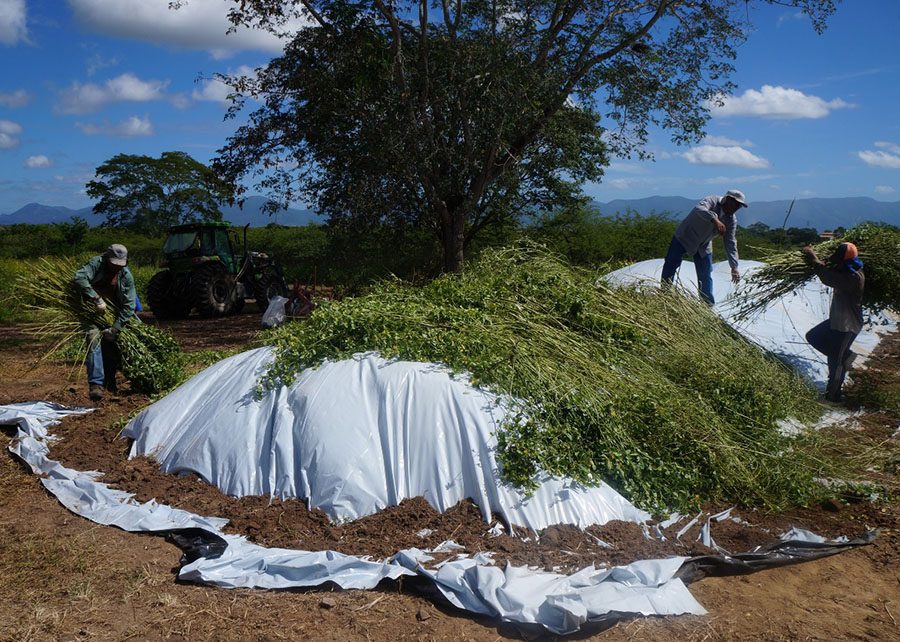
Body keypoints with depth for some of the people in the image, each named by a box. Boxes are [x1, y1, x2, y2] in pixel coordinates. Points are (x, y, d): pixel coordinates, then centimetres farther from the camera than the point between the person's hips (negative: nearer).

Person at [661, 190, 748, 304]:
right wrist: (714, 220, -63)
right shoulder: (712, 201, -22)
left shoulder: (731, 220, -7)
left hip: (704, 247, 5)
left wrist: (734, 267, -15)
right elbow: (699, 209, -45)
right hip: (684, 237, -5)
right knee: (670, 265, -5)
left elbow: (730, 243, -7)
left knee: (706, 277, 2)